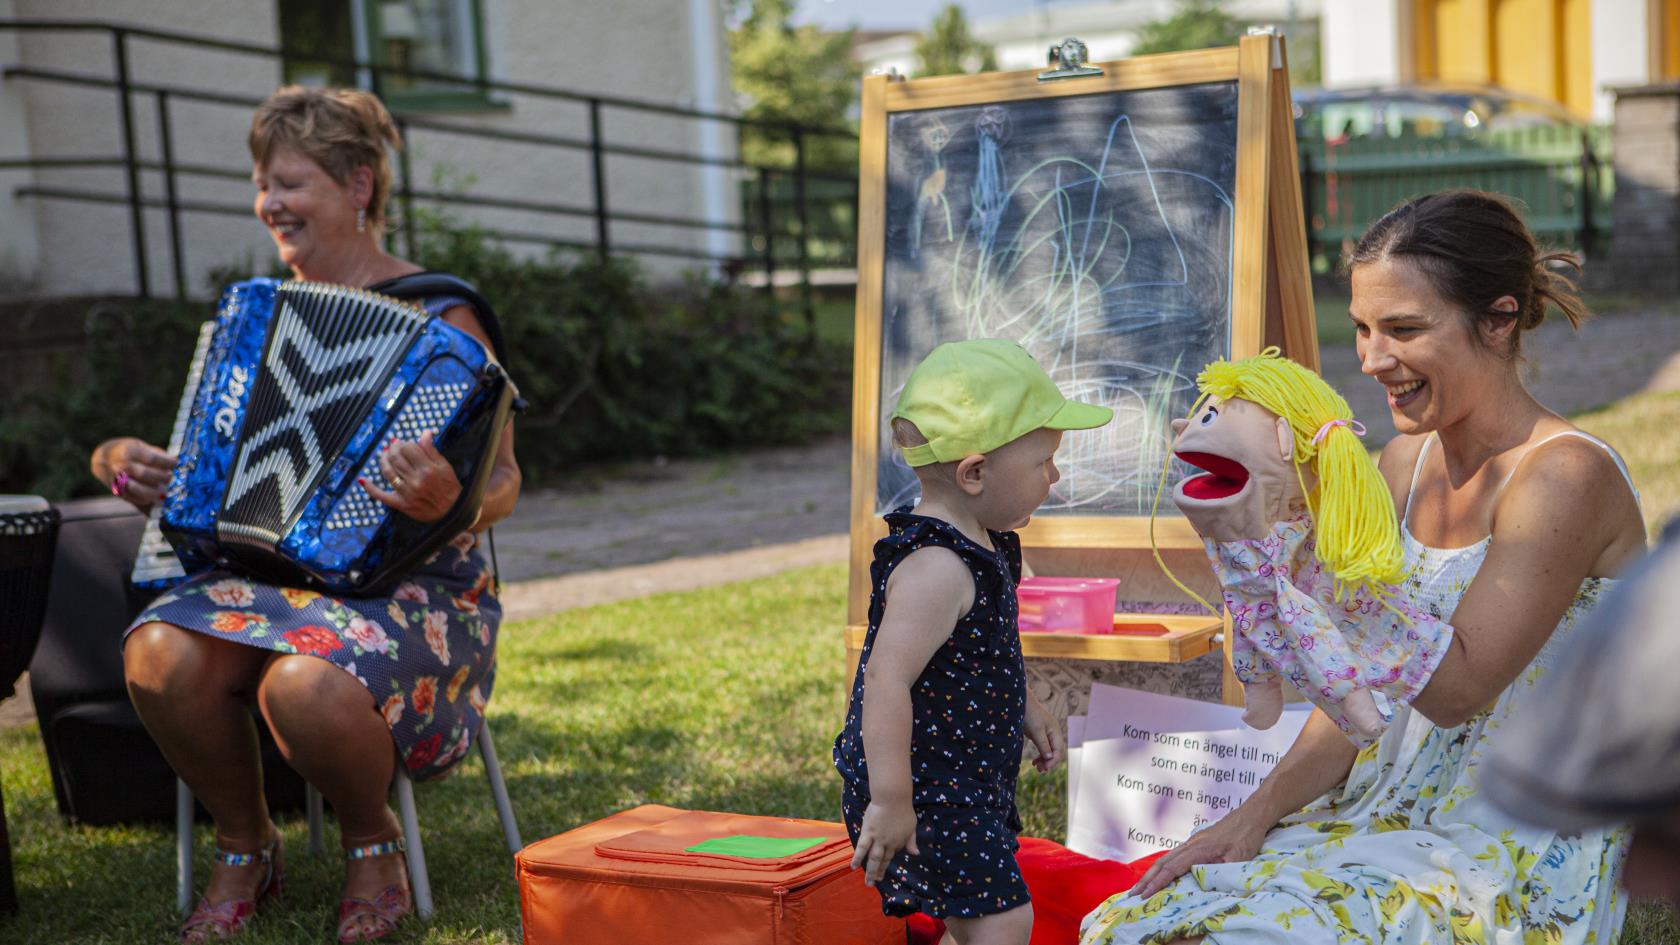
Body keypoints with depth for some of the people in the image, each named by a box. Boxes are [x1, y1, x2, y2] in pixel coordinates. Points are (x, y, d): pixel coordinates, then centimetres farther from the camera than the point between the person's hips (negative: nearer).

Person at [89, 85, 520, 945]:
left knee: (309, 684, -37)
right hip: (267, 571, 5)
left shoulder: (437, 318, -3)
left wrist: (453, 502, -33)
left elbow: (501, 481, -10)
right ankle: (244, 846, -1)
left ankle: (372, 842, -2)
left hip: (413, 584, -5)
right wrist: (123, 461, 2)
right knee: (161, 655, -28)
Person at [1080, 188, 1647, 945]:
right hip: (1394, 817, 7)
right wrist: (1261, 810, -2)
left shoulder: (1565, 477, -16)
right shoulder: (1406, 464, 8)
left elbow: (1452, 688, -23)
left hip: (1522, 864, -7)